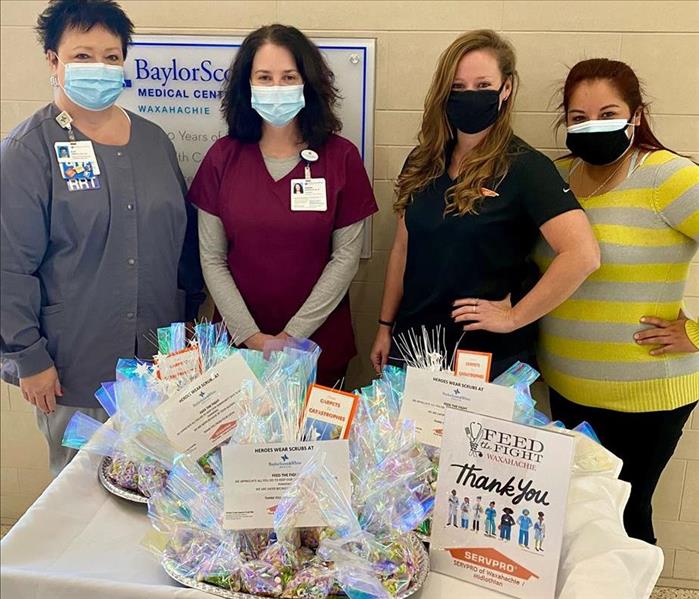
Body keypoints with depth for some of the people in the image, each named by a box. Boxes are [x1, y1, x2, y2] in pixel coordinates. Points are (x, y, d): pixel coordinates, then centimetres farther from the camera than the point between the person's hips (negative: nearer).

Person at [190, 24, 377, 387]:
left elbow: (346, 257, -6)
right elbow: (212, 259, -2)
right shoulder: (222, 158, -3)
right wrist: (249, 334, -11)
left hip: (320, 343, -1)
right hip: (239, 341, 1)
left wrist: (293, 335, -11)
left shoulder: (341, 157, -6)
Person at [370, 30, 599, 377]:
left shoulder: (525, 167, -13)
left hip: (489, 354, -5)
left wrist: (513, 317, -19)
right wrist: (386, 326, 9)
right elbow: (402, 249, 10)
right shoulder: (422, 162, 4)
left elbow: (583, 255, -24)